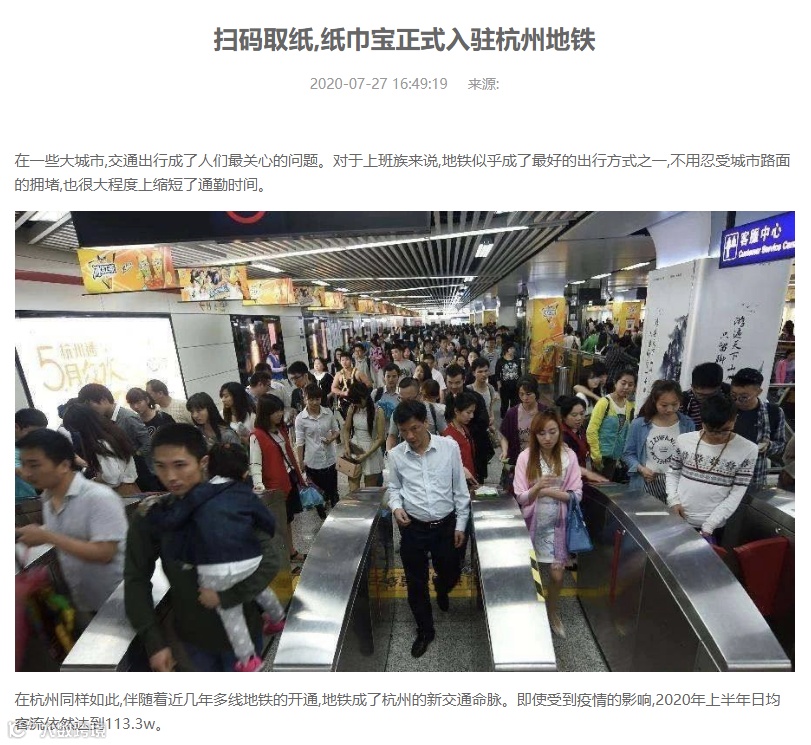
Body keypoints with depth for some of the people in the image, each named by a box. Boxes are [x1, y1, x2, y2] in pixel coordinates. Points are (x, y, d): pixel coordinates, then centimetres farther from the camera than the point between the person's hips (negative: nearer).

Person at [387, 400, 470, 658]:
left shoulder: (449, 446, -13)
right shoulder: (395, 455, -10)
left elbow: (460, 488, -4)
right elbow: (394, 488, 6)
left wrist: (461, 524, -1)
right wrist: (396, 506, -14)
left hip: (446, 525, 0)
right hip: (413, 528, 1)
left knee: (451, 574, 19)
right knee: (416, 583, 15)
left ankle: (441, 590, 57)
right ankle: (425, 630, 42)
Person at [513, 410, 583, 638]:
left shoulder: (569, 457, -10)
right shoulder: (525, 457, -14)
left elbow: (577, 494, -7)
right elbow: (520, 498, -13)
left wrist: (551, 492, -23)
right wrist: (537, 487, -32)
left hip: (557, 523, 1)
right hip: (533, 523, -1)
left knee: (557, 574, 8)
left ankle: (552, 612, 38)